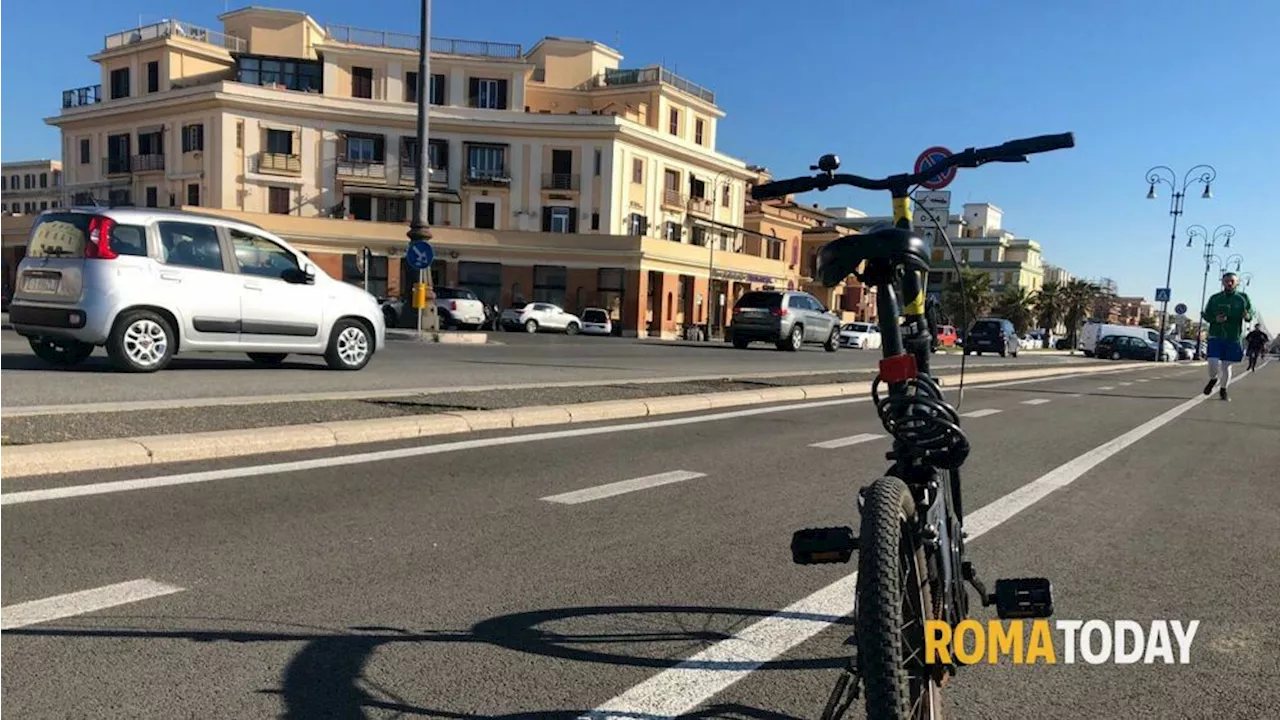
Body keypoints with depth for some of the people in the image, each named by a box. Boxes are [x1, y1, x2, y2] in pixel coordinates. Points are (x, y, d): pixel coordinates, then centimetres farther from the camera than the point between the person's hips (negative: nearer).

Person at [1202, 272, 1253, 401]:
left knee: (1226, 366, 6)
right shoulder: (1215, 298, 2)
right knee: (1213, 363, -14)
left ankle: (1223, 390, 26)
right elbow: (1206, 314, 7)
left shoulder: (1243, 298, 2)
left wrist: (1247, 316, -18)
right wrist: (1215, 319, -14)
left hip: (1234, 338, 1)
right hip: (1216, 336, -1)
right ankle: (1213, 380, 19)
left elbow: (1251, 314, 6)